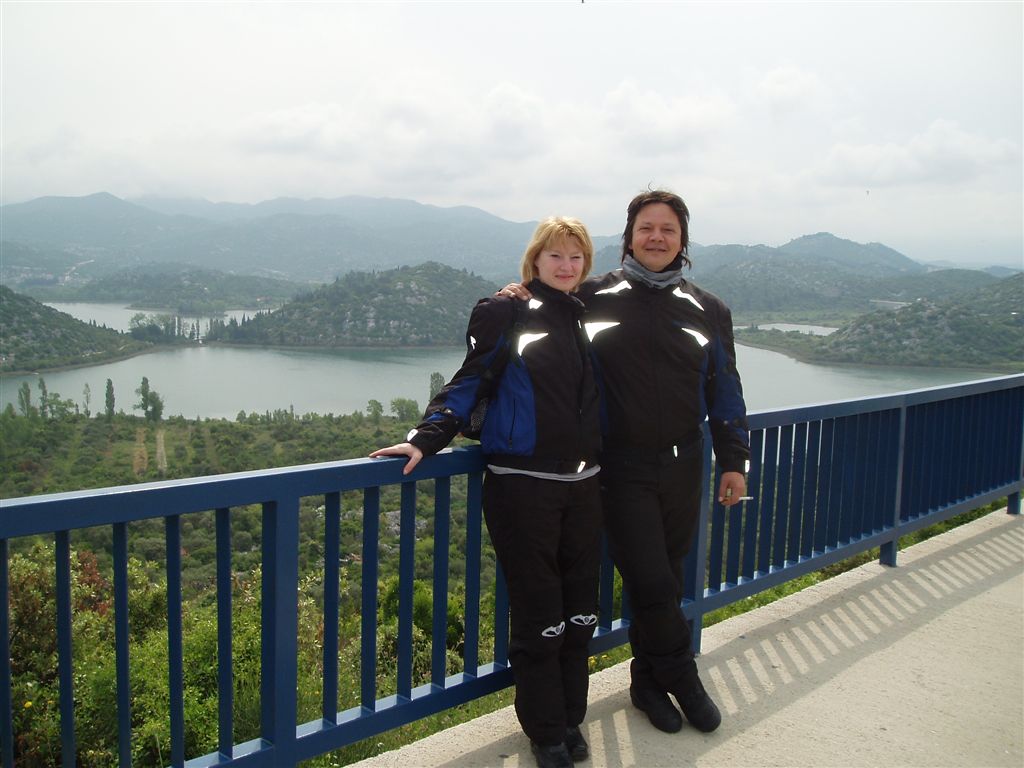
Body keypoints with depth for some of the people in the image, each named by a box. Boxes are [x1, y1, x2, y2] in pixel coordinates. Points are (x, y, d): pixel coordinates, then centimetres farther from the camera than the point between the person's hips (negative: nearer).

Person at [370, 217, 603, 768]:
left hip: (582, 484, 5)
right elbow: (469, 384, -4)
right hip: (521, 484, -5)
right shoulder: (504, 314, -3)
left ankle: (571, 719, 28)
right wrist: (426, 438, -15)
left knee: (579, 609, 10)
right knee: (538, 613, 1)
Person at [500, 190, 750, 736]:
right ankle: (682, 680, 22)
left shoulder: (707, 310, 6)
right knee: (650, 584, -3)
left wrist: (734, 460, 7)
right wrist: (519, 297, -13)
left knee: (666, 580, 13)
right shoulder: (594, 297, -2)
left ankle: (649, 680, 33)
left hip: (683, 465, 3)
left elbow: (725, 389, 10)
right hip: (623, 468, -3)